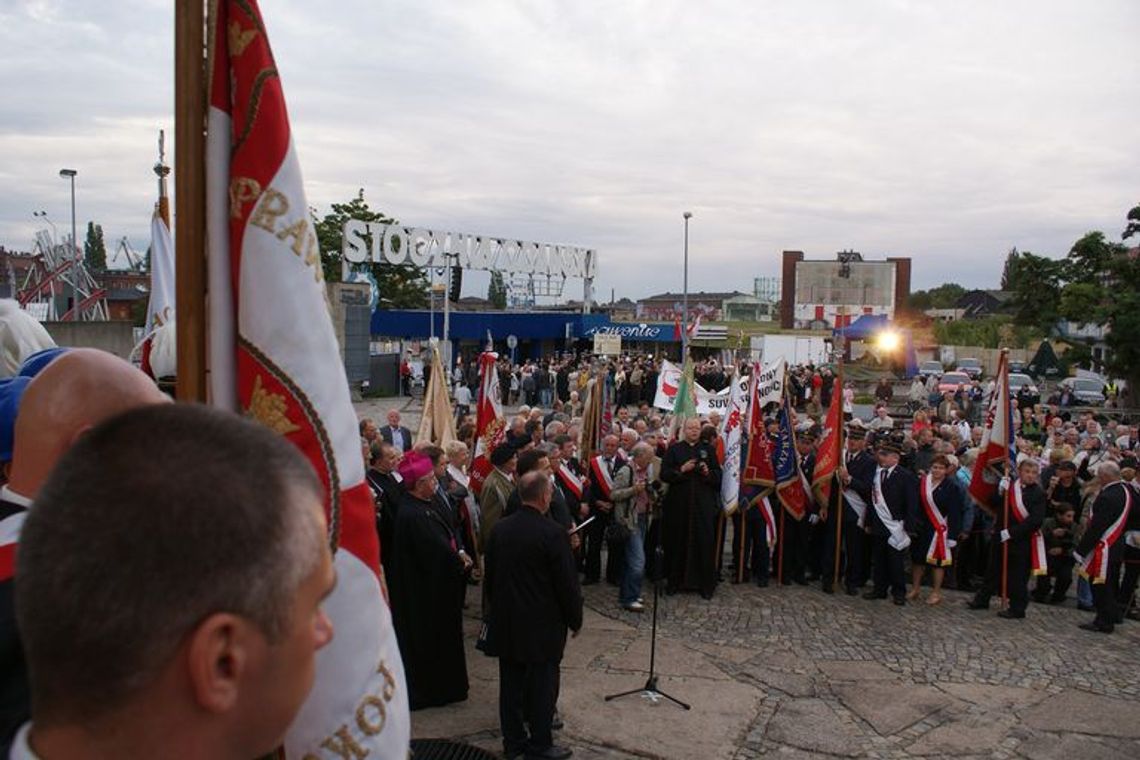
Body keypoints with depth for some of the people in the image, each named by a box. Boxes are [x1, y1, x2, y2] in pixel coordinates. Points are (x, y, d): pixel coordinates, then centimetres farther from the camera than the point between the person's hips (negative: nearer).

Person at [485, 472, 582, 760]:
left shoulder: (500, 529, -1)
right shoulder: (552, 533, -19)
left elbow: (489, 576, 8)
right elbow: (568, 582, -15)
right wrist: (575, 619, -1)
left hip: (506, 623, 6)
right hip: (543, 625, -5)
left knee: (511, 683, 14)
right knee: (542, 685, 8)